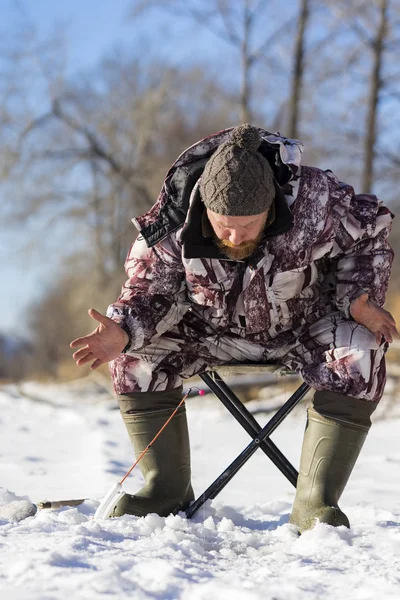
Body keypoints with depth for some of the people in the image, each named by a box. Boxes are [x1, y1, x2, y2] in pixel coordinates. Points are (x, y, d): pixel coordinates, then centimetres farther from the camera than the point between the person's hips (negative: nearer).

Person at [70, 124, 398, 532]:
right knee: (137, 356, -20)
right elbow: (151, 289, -12)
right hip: (214, 330, 1)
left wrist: (358, 298, -23)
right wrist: (123, 330, -33)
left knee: (359, 359, -31)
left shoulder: (316, 200, -30)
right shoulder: (172, 223, -27)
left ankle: (314, 503, -23)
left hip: (305, 326, -1)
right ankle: (167, 491, -6)